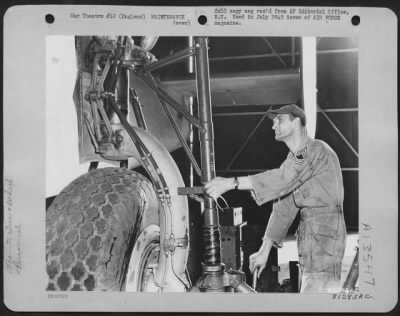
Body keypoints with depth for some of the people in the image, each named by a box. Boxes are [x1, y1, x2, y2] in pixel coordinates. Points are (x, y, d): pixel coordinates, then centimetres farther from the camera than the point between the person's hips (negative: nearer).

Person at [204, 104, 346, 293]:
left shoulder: (317, 150, -12)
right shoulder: (293, 160, 17)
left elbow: (282, 179, -26)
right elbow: (283, 208, 14)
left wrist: (231, 183, -30)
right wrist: (265, 250, 8)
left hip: (325, 234, -9)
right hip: (308, 235, 9)